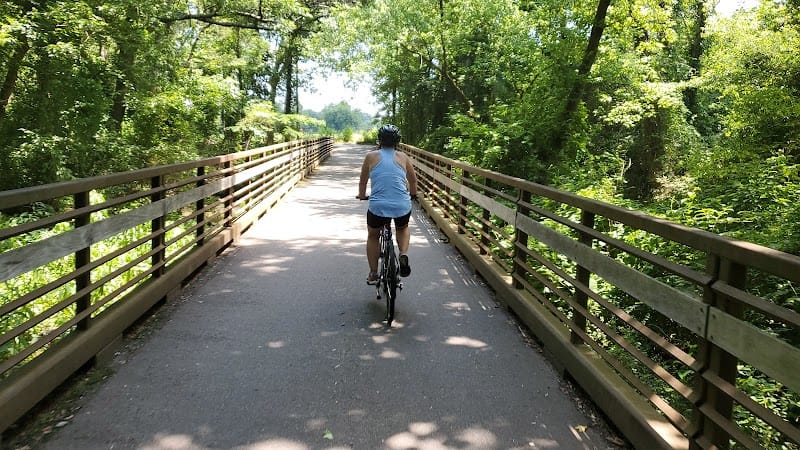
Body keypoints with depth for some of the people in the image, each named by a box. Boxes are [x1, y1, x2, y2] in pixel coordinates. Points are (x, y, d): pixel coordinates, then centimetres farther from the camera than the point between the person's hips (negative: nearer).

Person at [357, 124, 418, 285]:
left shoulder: (371, 156, 5)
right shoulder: (403, 157, 8)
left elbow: (363, 182, 16)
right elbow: (413, 180, 20)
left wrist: (362, 196, 36)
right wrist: (413, 195, 41)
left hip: (378, 206, -1)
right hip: (402, 206, 1)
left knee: (373, 236, 27)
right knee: (403, 229, 33)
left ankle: (373, 274, 29)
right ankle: (404, 255, 8)